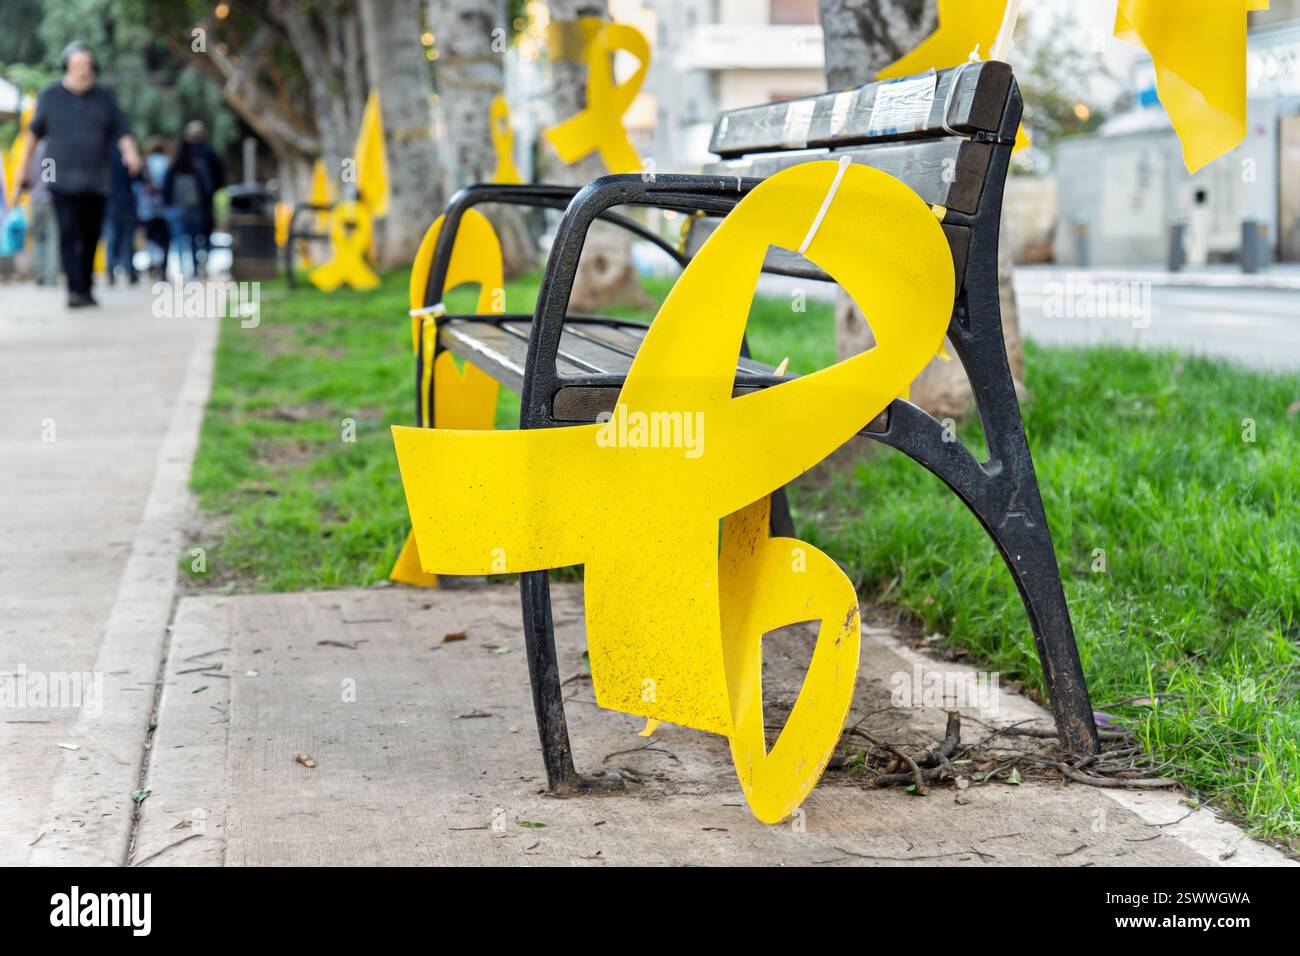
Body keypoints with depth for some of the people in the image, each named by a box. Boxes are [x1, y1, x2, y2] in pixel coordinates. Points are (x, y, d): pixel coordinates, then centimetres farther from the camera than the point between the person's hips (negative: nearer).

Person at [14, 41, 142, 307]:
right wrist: (23, 169, 17)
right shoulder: (50, 96, 7)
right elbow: (34, 132, 15)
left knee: (90, 238, 4)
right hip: (62, 182, -2)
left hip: (96, 182, 2)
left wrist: (130, 152, -17)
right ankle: (75, 290, -21)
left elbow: (122, 132, 4)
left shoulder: (104, 99, 9)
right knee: (68, 235, -14)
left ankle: (86, 289, 16)